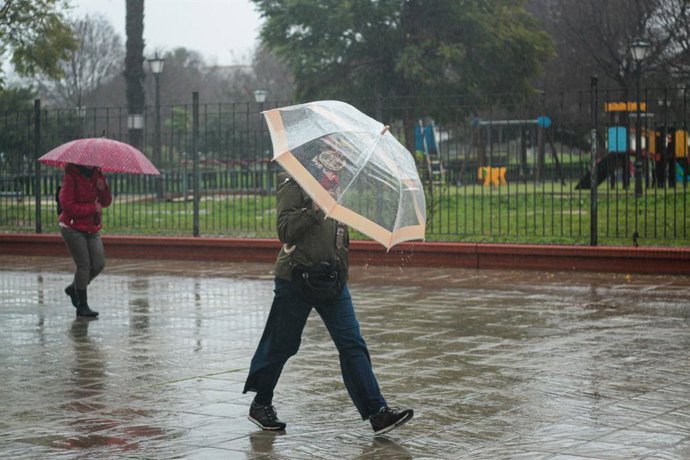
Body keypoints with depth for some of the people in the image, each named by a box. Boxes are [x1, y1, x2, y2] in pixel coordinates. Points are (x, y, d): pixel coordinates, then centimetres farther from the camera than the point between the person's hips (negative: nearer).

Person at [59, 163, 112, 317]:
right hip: (73, 228, -7)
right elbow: (67, 206, -18)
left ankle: (74, 288, 25)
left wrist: (103, 189, -11)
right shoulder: (71, 176, -13)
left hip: (92, 229, 7)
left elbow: (106, 202, 10)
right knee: (83, 264, -8)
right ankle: (82, 306, 1)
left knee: (99, 264, 1)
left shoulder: (97, 175, 7)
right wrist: (92, 208, -16)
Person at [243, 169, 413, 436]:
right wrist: (315, 207, -24)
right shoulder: (293, 186, -8)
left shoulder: (334, 187, 11)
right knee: (281, 346, 8)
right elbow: (285, 231, -19)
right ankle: (260, 405, 27)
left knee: (352, 345, -3)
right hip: (295, 280, -5)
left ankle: (377, 413, -5)